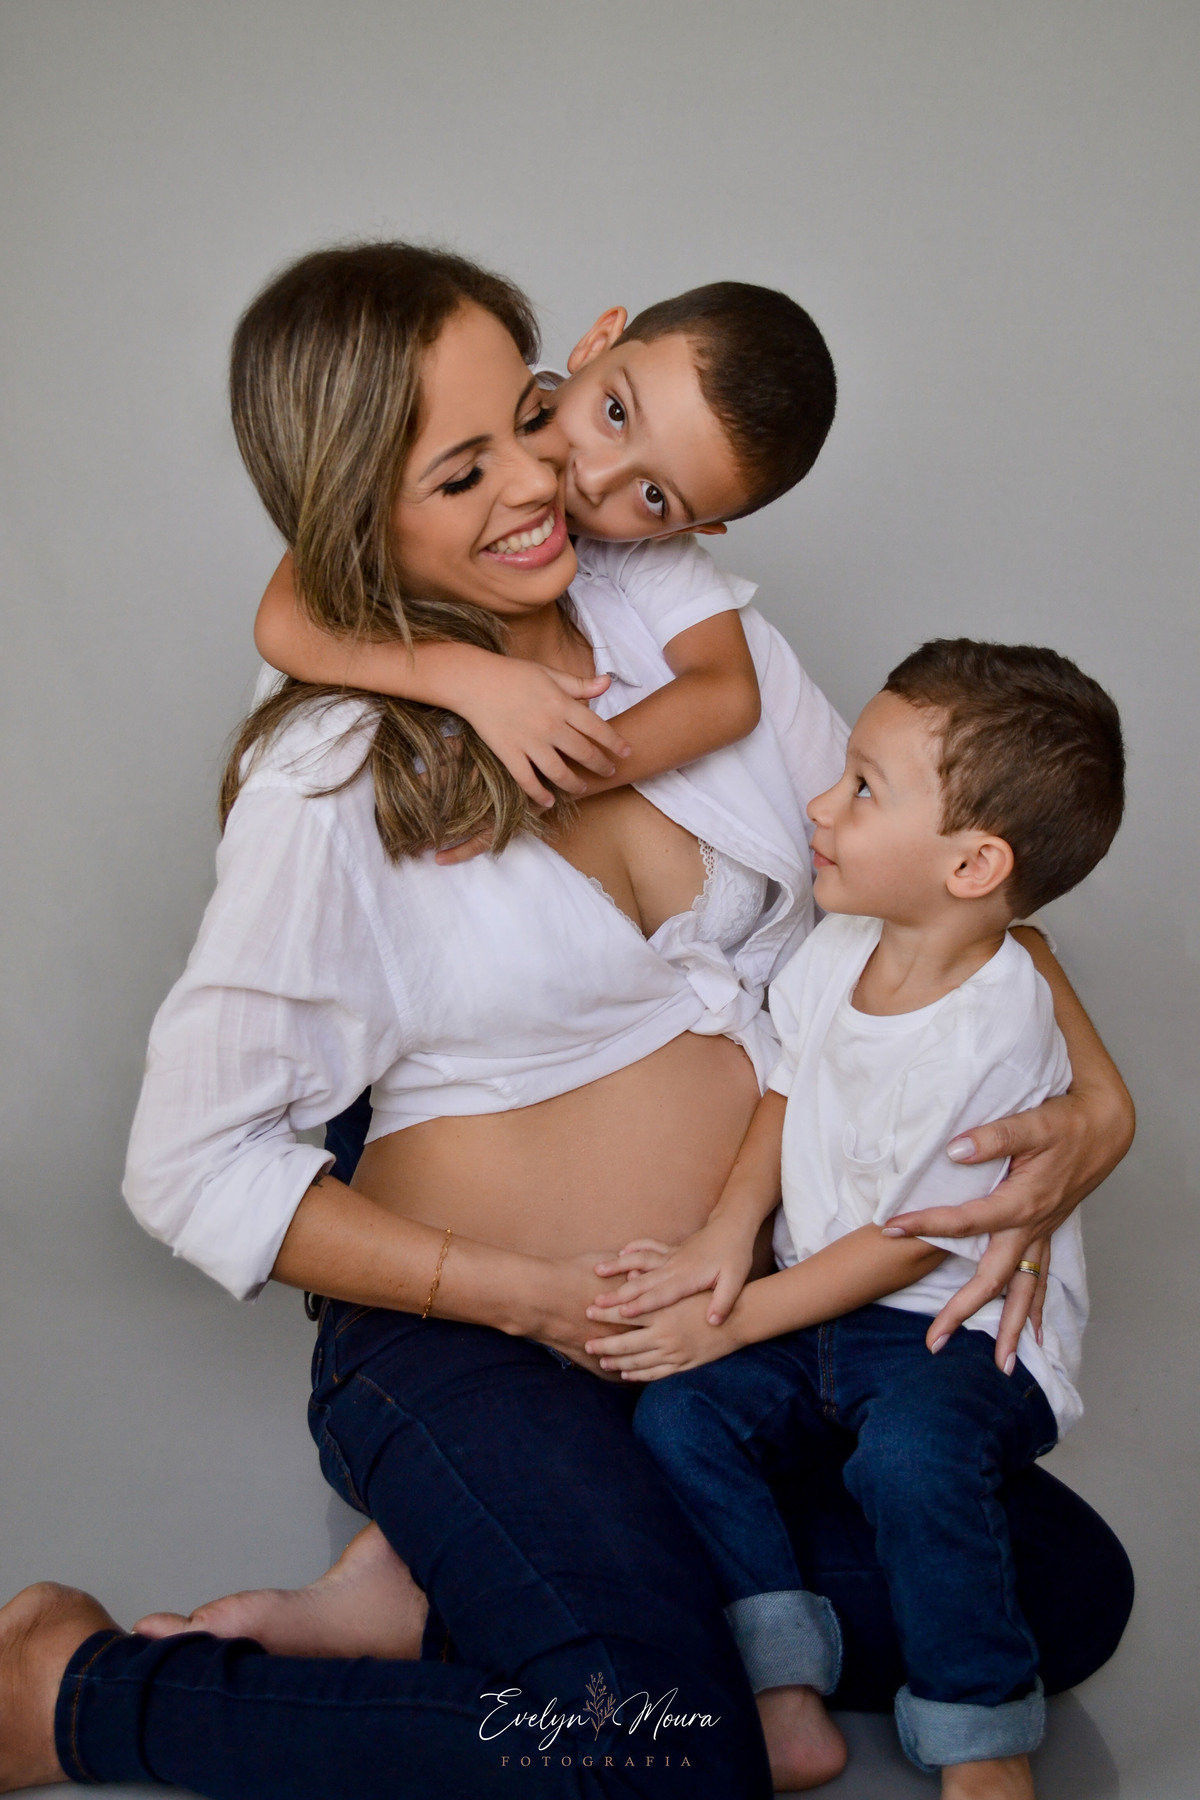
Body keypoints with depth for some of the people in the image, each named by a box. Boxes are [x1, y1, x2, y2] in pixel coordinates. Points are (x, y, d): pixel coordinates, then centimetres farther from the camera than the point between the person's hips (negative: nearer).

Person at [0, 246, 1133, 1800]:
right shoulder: (336, 778, -13)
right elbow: (194, 1164, -10)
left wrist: (1081, 1074, -6)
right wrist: (533, 1294, -15)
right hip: (474, 1341, -6)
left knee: (1068, 1597, -1)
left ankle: (501, 1590, 6)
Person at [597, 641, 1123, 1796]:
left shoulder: (991, 1040, -24)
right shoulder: (840, 946, -1)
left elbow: (908, 1244, -19)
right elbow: (787, 1093, 10)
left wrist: (739, 1317, -16)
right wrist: (727, 1234, -7)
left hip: (963, 1326, -7)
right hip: (821, 1301, 7)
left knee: (910, 1454, -34)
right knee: (676, 1415, -12)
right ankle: (789, 1701, -7)